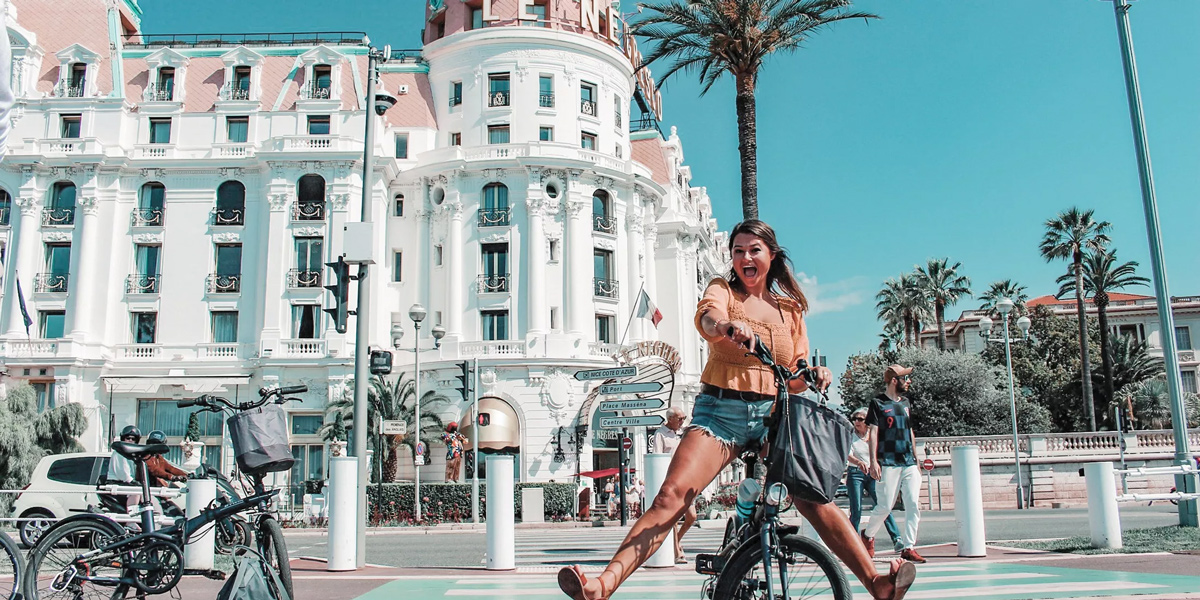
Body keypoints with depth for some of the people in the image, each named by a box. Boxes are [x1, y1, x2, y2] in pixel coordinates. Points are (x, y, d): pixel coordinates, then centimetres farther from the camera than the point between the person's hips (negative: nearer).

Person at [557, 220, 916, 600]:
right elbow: (706, 316, -18)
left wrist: (815, 375, -7)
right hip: (720, 411, -2)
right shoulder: (723, 290, 8)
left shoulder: (790, 307, 16)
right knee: (671, 497, -19)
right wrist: (728, 325, -42)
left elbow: (795, 379, 16)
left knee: (814, 499, -16)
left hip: (773, 413, 3)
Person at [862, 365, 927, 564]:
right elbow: (873, 432, -7)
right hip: (889, 463, -6)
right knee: (885, 506, -6)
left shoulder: (905, 403, 17)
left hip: (909, 463, 6)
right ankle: (868, 535, 18)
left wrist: (916, 460, 19)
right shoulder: (878, 403, -1)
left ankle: (908, 547, 2)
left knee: (914, 505, -3)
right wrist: (873, 461, -14)